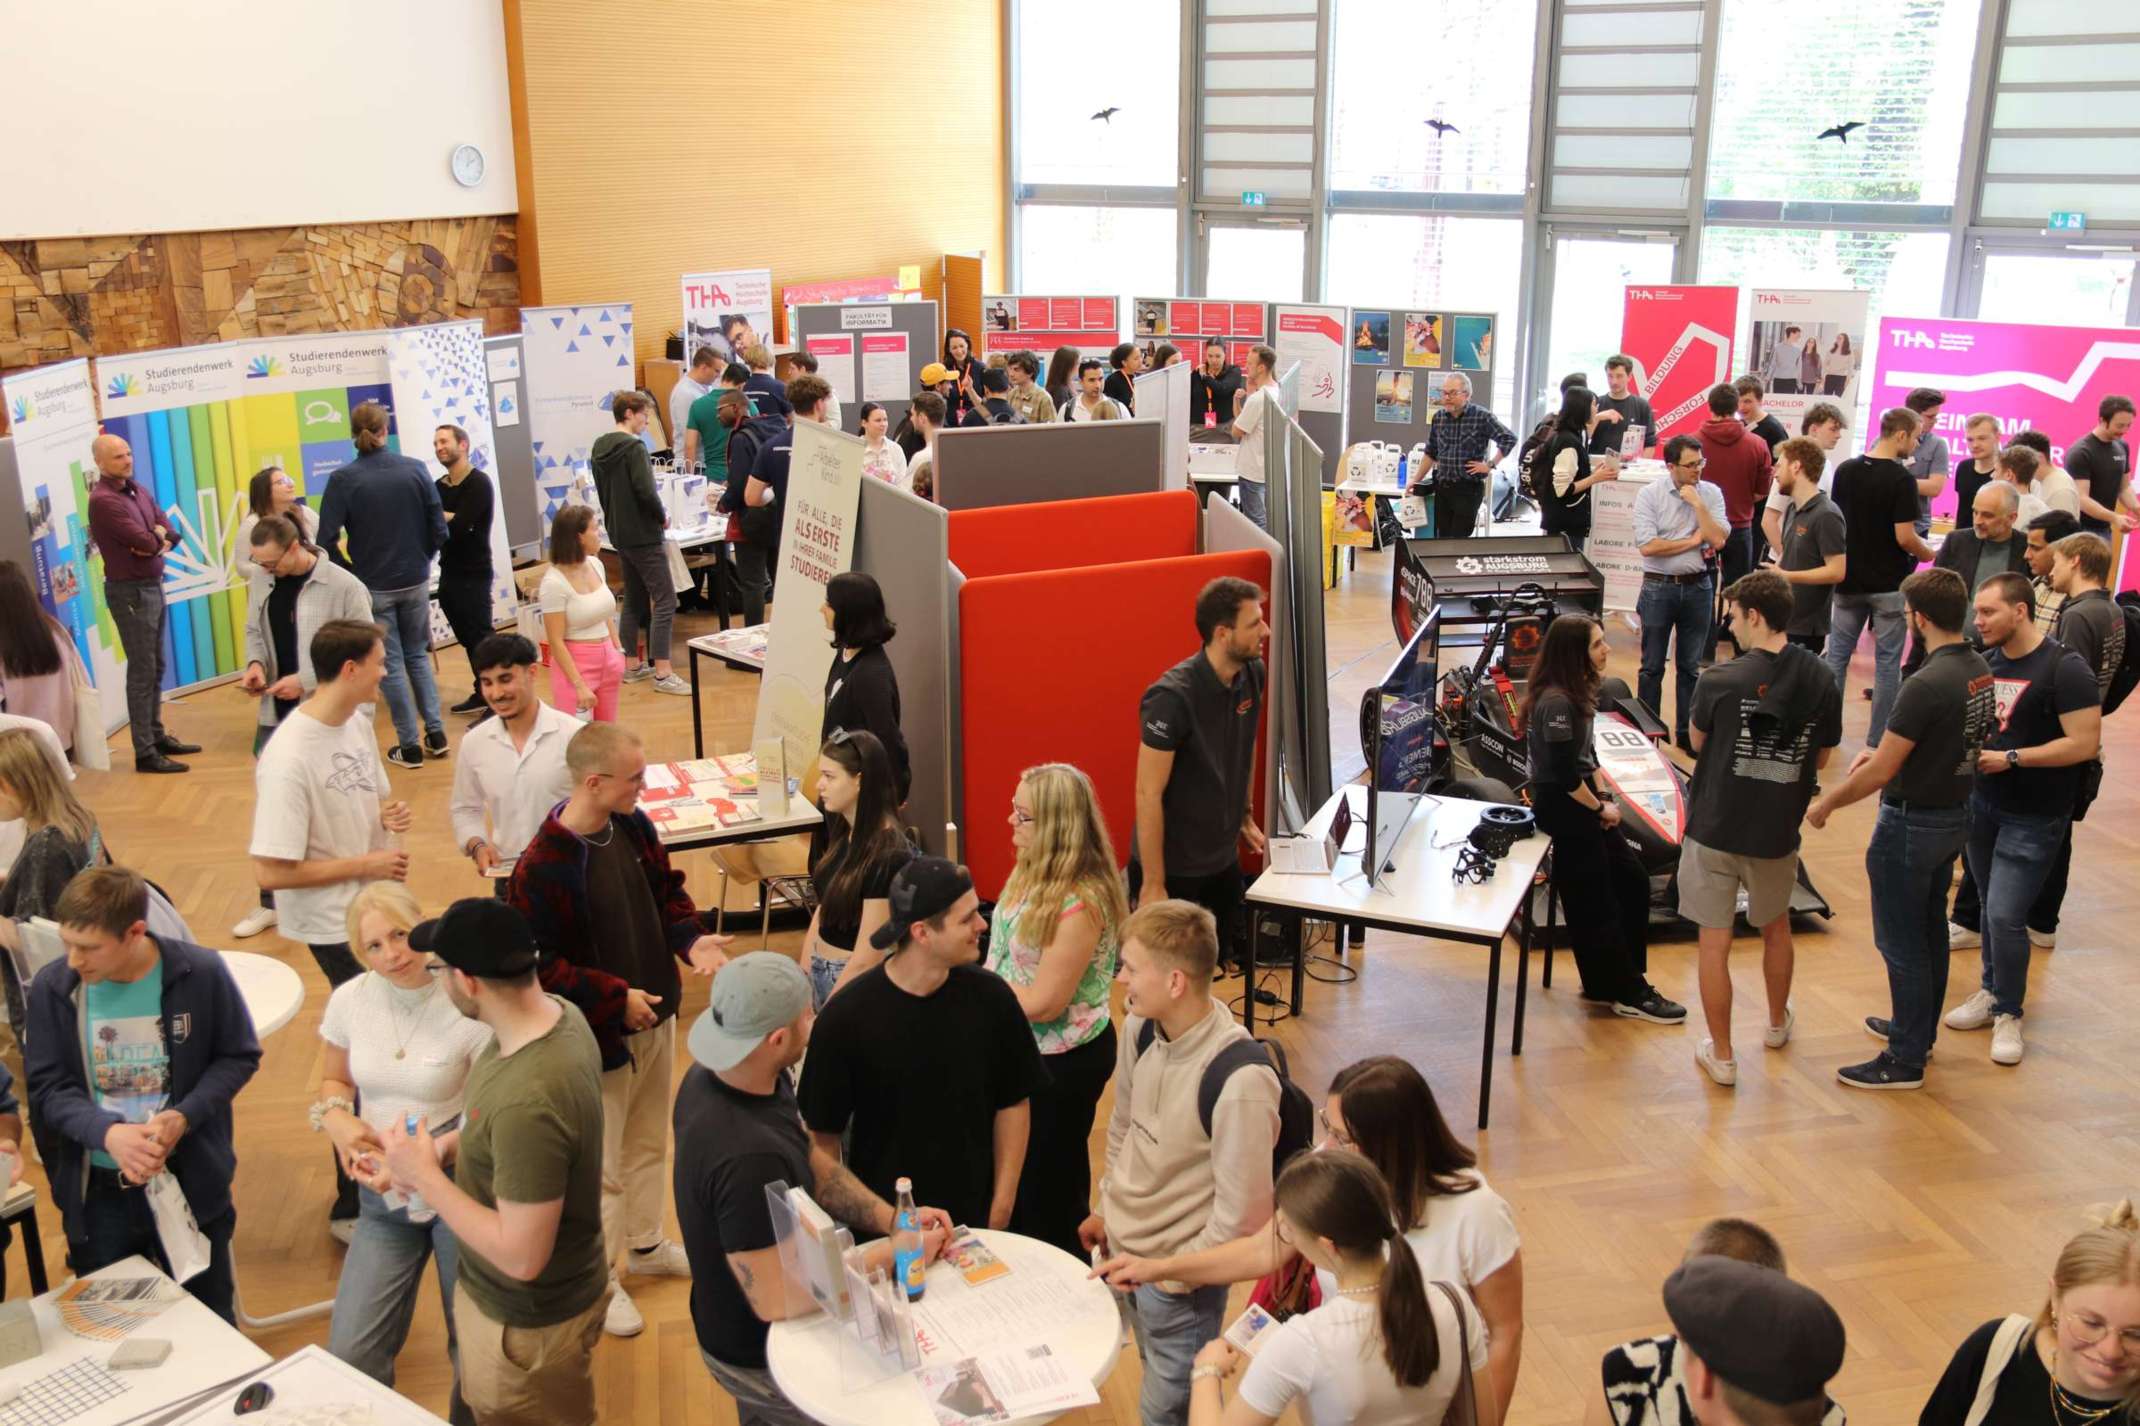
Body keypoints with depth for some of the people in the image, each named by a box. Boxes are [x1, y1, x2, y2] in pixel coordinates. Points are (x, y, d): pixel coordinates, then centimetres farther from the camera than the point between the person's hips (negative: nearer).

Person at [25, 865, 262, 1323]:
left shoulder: (202, 973, -15)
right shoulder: (52, 987, -11)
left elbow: (239, 1057, -4)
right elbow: (47, 1088, -8)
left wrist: (185, 1117, -21)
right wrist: (107, 1133, -27)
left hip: (189, 1180, -1)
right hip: (96, 1190, 2)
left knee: (210, 1327, 16)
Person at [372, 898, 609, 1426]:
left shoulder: (528, 1099, -39)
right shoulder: (555, 1013, -11)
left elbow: (521, 1257, -32)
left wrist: (425, 1176, -24)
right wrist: (443, 1148, -6)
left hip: (527, 1321, -8)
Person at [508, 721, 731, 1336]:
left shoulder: (633, 827, -5)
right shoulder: (541, 867, -27)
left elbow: (666, 889, 10)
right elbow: (537, 964, -24)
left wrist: (690, 938, -8)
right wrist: (615, 998, -24)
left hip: (655, 1017, 7)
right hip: (599, 1035, -7)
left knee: (649, 1144, 25)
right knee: (603, 1167, 9)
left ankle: (645, 1245, 47)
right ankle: (599, 1282, 29)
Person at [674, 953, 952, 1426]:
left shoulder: (715, 1074, -9)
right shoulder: (747, 1157, -38)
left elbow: (814, 1164, 3)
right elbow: (776, 1300, -33)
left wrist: (892, 1219, -9)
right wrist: (892, 1253, -24)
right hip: (764, 1359, -8)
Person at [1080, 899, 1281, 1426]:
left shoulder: (1240, 1082, -32)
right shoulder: (1140, 1028, -10)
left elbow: (1242, 1219, -24)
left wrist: (1170, 1275, -13)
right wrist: (1107, 1209, 16)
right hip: (1123, 1249, 6)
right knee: (1160, 1382, 25)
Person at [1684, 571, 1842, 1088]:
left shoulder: (1719, 681, -17)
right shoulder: (1822, 683, -7)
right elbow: (1822, 759, 6)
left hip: (1714, 828, -4)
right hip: (1777, 833, 4)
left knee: (1715, 943, 7)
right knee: (1775, 927, 27)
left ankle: (1721, 1055, 14)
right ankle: (1777, 1024, 46)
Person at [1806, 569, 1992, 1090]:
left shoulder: (1926, 685, -27)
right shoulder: (1979, 670, 0)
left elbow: (1880, 773, -24)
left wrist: (1825, 803, -10)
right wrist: (1887, 752, 15)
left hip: (1912, 823, -9)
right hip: (1955, 813, 9)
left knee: (1901, 941, 3)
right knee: (1930, 928, 22)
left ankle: (1905, 1060, 12)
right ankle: (1920, 1029, 38)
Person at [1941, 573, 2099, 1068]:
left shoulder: (2065, 669, -17)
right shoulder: (1986, 661, 3)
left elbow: (2085, 744, -20)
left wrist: (2011, 758, -21)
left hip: (2034, 818, -6)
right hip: (1983, 803, 6)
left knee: (2005, 916, -7)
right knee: (1991, 907, 15)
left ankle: (2008, 1013, 12)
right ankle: (1992, 991, 32)